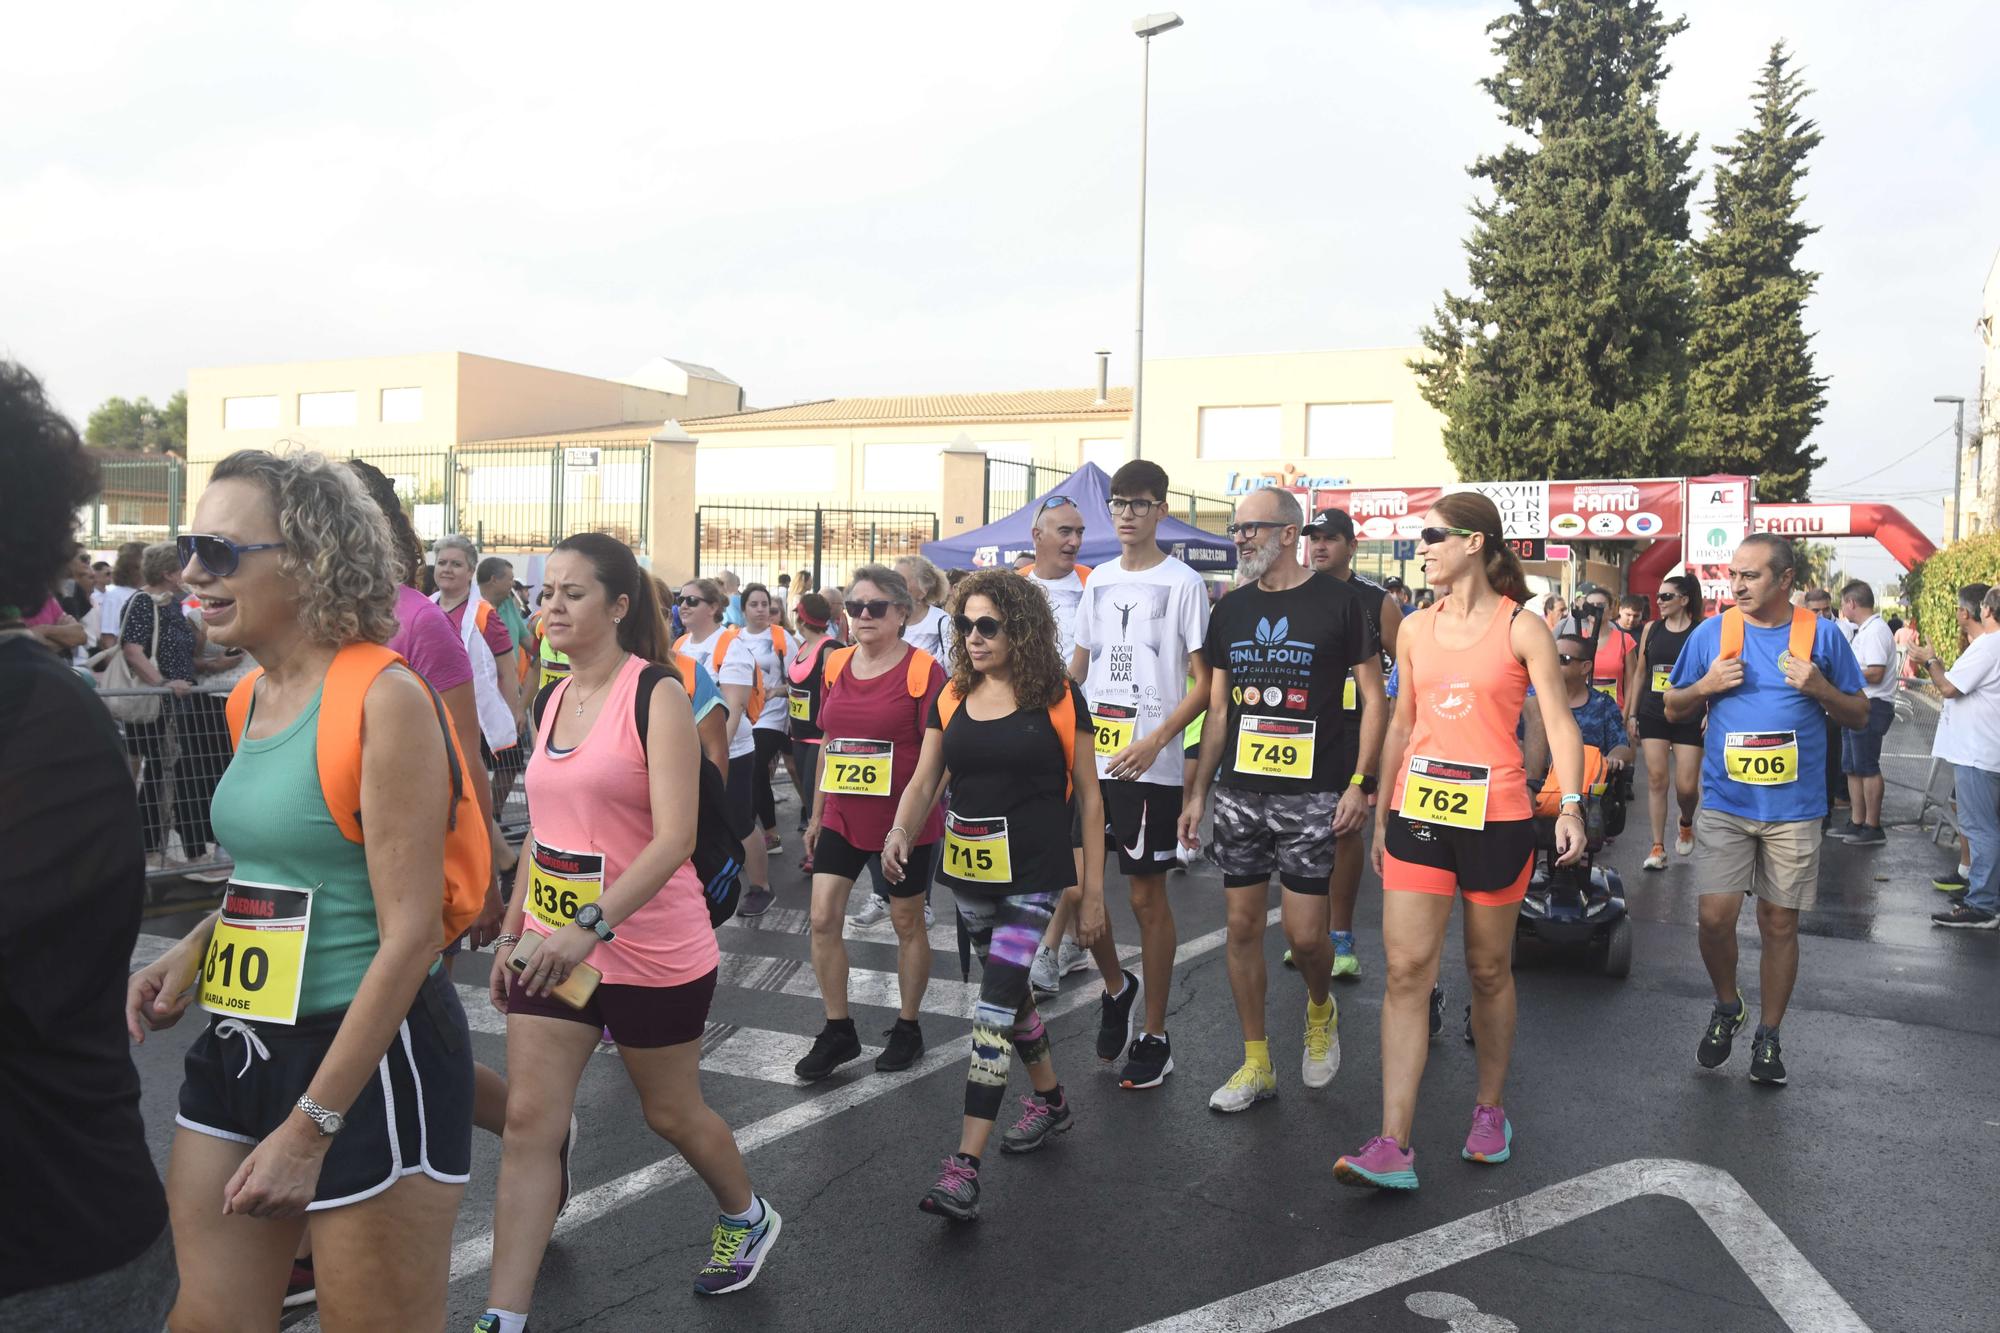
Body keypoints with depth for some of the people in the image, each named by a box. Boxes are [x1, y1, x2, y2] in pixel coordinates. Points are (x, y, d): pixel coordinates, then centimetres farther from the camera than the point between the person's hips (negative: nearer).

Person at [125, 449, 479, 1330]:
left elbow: (409, 935, -21)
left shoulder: (381, 697, -18)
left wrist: (309, 1128, -20)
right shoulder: (254, 696, 7)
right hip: (240, 1049, 8)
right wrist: (192, 951, 4)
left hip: (367, 1060, -8)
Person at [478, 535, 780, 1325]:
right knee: (528, 1122, 1)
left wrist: (593, 925, -32)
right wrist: (512, 933, 13)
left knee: (670, 1113, 13)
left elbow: (675, 835, -24)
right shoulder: (551, 701, 6)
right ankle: (504, 1316, 9)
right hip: (555, 946, 6)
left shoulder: (656, 694, -16)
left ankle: (747, 1218, 42)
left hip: (651, 951, -5)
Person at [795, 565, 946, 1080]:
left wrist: (911, 820, -18)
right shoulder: (837, 665, 5)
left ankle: (907, 1028, 27)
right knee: (823, 919, 0)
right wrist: (816, 813, 14)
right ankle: (838, 1031, 15)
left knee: (907, 922, 9)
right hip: (843, 817, 5)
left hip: (904, 820, -5)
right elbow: (828, 743, 13)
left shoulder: (923, 670, -12)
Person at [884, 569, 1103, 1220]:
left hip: (1033, 875, -5)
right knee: (1009, 990, 19)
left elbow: (1088, 797, -3)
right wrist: (900, 832, -16)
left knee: (993, 1008, -11)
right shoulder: (952, 698, 5)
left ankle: (965, 1167, -8)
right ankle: (1050, 1099, 43)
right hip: (969, 872, 6)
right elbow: (924, 780, 5)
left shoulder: (1058, 698, -8)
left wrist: (1093, 891, -4)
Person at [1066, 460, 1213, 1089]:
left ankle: (1153, 1037, 16)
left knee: (1147, 896, 2)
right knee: (1074, 884, 5)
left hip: (1150, 765, -5)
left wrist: (1154, 742, -21)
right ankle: (1116, 985, 32)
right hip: (1090, 755, 5)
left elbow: (1204, 682, -9)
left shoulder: (1183, 583, -5)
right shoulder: (1099, 578, 12)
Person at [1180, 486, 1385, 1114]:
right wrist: (1198, 792, 9)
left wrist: (1359, 783, -10)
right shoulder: (1231, 610, 9)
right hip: (1238, 792, 4)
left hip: (1311, 795, -4)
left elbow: (1374, 697, -2)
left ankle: (1321, 1011, 30)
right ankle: (1256, 1065, 19)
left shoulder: (1338, 601, -4)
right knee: (1242, 925, 6)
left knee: (1305, 932, -4)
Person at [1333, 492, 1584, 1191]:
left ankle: (1489, 1109, 32)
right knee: (1406, 968, -6)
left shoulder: (1521, 628, -2)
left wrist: (1570, 806, -20)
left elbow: (1558, 722, -6)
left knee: (1489, 970, 11)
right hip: (1419, 812, 3)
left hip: (1495, 817, -3)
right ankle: (1393, 1146, -8)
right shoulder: (1416, 628, 10)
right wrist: (1381, 814, 17)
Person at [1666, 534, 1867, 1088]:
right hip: (1725, 804, 0)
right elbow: (1673, 709, 10)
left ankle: (1769, 1035, 23)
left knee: (1780, 924, 7)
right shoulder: (1711, 632, 3)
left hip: (1794, 809, 0)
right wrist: (1707, 685, -10)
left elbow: (1859, 715, 7)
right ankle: (1727, 1006, 23)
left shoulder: (1822, 634, 1)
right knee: (1716, 917, -6)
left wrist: (1820, 690, -12)